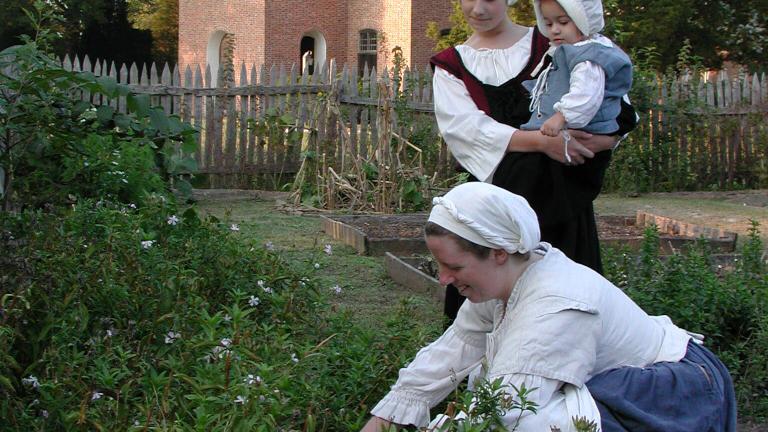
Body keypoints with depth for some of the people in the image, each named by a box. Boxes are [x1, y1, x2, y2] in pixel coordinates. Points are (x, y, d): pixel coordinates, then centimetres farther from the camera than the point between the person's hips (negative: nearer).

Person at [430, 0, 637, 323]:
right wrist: (540, 141, -20)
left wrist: (604, 139, -20)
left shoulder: (551, 46, 8)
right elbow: (462, 126, -6)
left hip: (561, 196, -1)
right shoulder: (451, 66, 14)